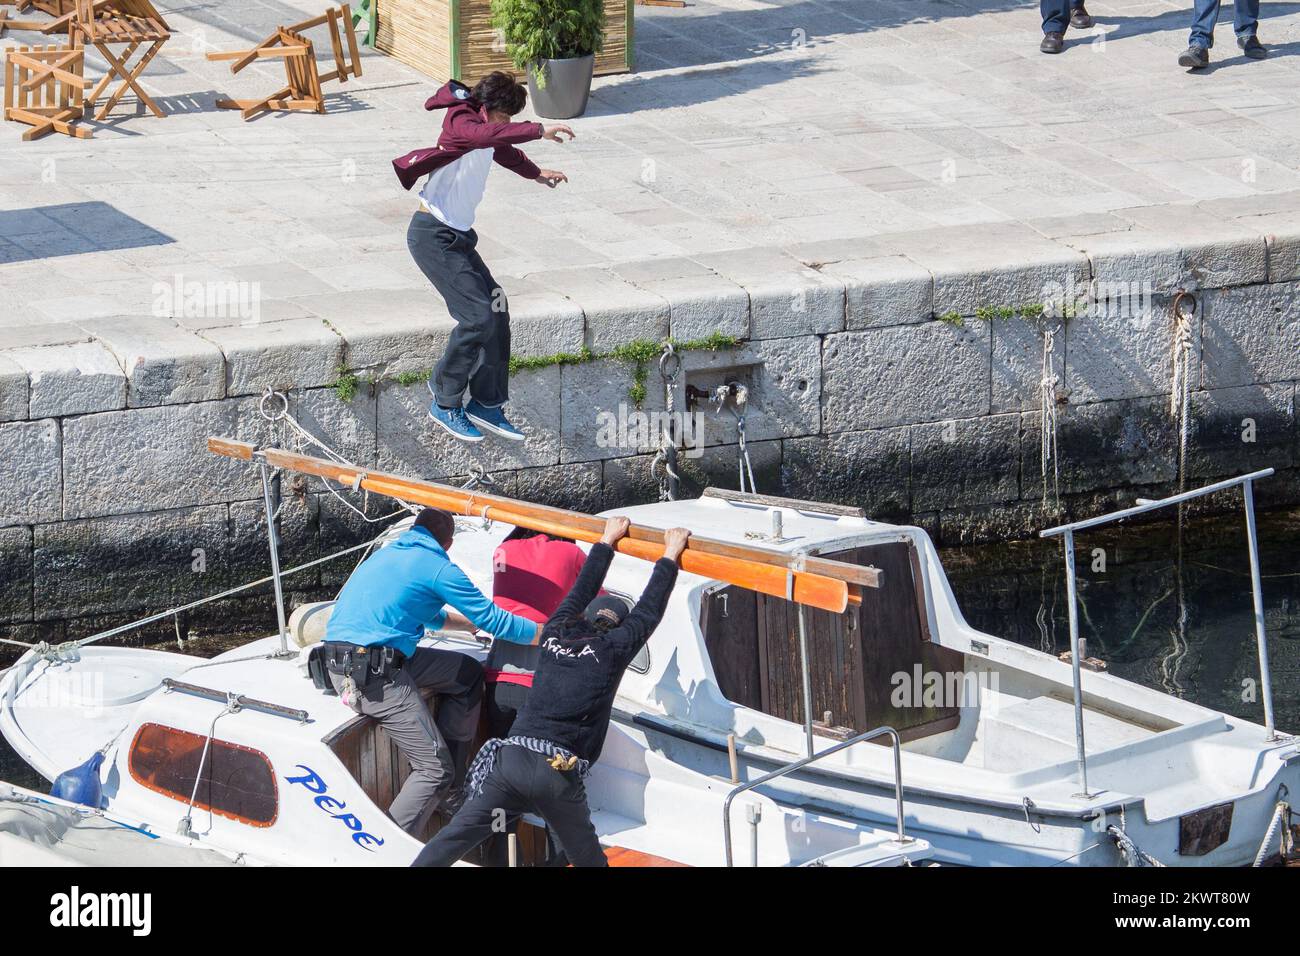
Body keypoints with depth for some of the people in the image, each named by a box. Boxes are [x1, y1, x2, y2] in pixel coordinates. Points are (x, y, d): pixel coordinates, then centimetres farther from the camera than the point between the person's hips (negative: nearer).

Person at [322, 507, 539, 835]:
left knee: (468, 673, 20)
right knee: (434, 770, -5)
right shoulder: (438, 568, -2)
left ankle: (451, 789, 20)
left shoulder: (385, 554, 24)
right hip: (377, 673, -9)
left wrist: (468, 623, 53)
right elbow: (493, 620, 0)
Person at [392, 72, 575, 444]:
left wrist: (535, 173, 54)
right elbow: (487, 135, -42)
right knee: (478, 316, -14)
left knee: (496, 309, 6)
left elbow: (501, 148, 39)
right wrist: (538, 131, -44)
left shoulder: (481, 127, 13)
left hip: (456, 236, 10)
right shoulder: (460, 122, -16)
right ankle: (445, 404, -1)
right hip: (434, 236, -10)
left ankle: (486, 404, 15)